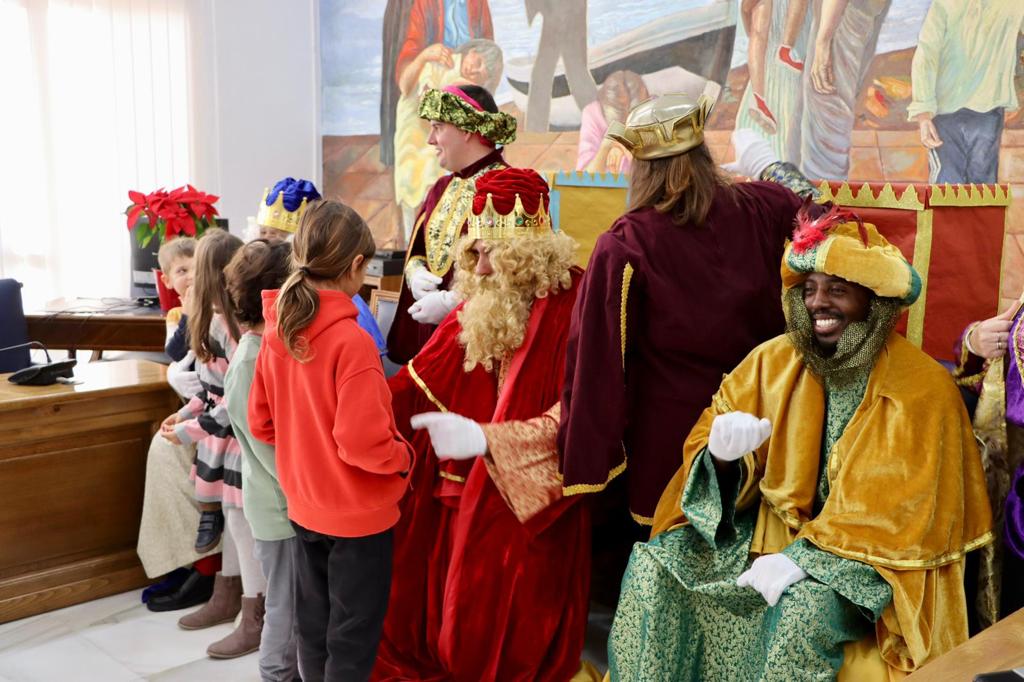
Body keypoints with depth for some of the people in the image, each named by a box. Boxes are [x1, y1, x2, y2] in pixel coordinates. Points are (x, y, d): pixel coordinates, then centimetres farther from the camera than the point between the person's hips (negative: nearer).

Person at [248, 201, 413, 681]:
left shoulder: (275, 332, -3)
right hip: (359, 513, -6)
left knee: (314, 626, 21)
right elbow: (361, 443, -27)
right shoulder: (351, 339, -25)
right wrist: (404, 457, -9)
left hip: (303, 506, 7)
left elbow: (261, 424, 5)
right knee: (352, 638, 9)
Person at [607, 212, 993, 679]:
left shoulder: (923, 389, -10)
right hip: (769, 531, 4)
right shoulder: (775, 360, 1)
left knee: (802, 609, -34)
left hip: (870, 561, -3)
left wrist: (806, 559, -23)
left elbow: (908, 517, -14)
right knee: (655, 566, -15)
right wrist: (722, 453, -25)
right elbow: (708, 441, 1)